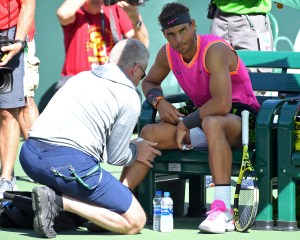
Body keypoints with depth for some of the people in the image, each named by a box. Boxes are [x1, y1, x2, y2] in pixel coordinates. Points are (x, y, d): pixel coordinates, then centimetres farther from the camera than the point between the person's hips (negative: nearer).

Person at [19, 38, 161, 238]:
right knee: (136, 221, 3)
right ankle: (60, 201, -11)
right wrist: (136, 152, 27)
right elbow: (115, 157, 6)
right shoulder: (130, 97, 2)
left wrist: (133, 145, 36)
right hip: (70, 162, -7)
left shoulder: (82, 77, 22)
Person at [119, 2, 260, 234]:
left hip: (240, 120, -7)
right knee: (150, 133, -10)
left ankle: (223, 210, -46)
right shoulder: (167, 53, -1)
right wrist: (158, 101, -4)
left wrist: (186, 123, -22)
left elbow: (222, 104, -33)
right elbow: (150, 82, 19)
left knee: (212, 122, -41)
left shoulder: (215, 50, -24)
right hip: (203, 116, 7)